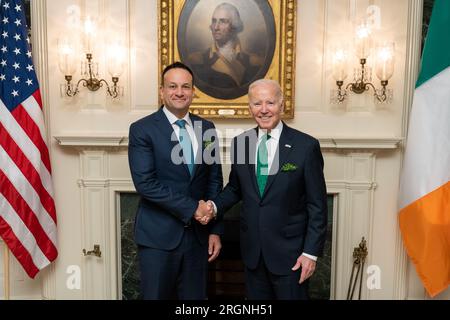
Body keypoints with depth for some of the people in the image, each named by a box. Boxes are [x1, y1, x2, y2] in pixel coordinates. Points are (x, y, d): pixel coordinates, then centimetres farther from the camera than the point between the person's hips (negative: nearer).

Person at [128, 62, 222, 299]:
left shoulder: (206, 128, 6)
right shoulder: (142, 130, -7)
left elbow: (214, 181, 8)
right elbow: (145, 183, -15)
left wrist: (215, 230, 4)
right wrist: (191, 207, -17)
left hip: (198, 234, 4)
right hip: (158, 236, -3)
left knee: (195, 296, 14)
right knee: (156, 295, 10)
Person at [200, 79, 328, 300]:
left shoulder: (306, 146, -11)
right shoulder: (239, 143, 1)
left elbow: (317, 205, -9)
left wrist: (311, 252, -11)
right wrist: (215, 206, -5)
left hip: (288, 250, -3)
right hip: (252, 250, 4)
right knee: (256, 298, 17)